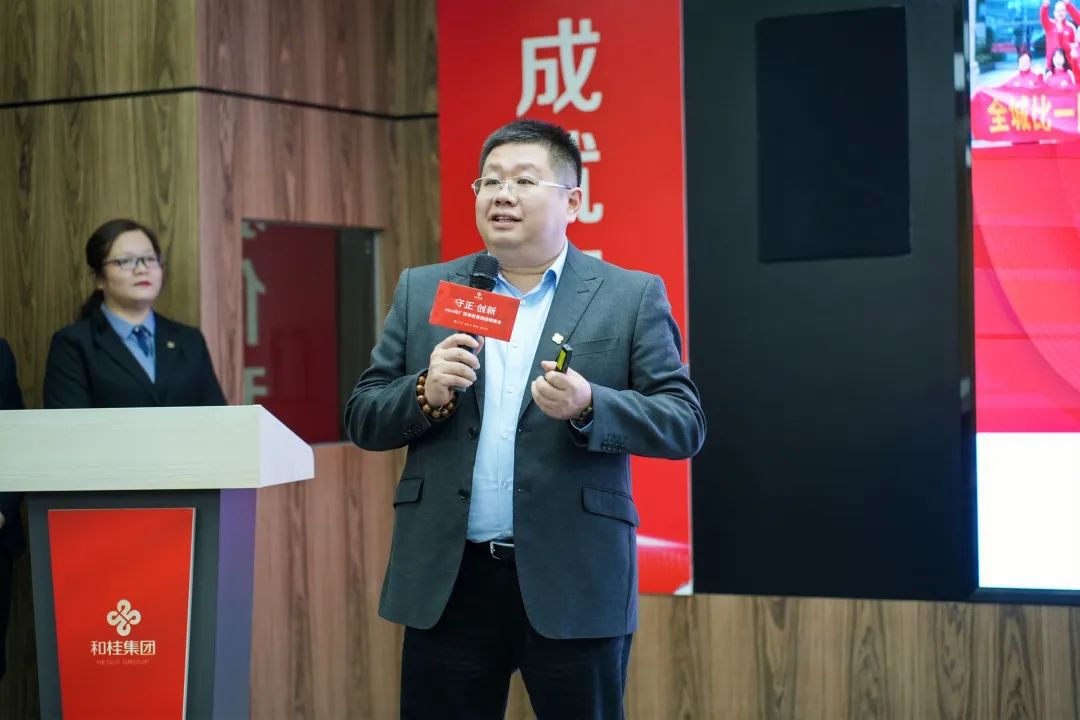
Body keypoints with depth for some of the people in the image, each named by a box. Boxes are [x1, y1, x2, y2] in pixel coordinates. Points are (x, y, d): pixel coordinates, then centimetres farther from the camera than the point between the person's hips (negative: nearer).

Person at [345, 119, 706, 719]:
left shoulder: (632, 297, 2)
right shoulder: (422, 291, 10)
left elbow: (685, 423, -3)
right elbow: (363, 418, 9)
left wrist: (588, 407, -20)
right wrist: (426, 393, -11)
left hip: (574, 582, -2)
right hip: (447, 581, 2)